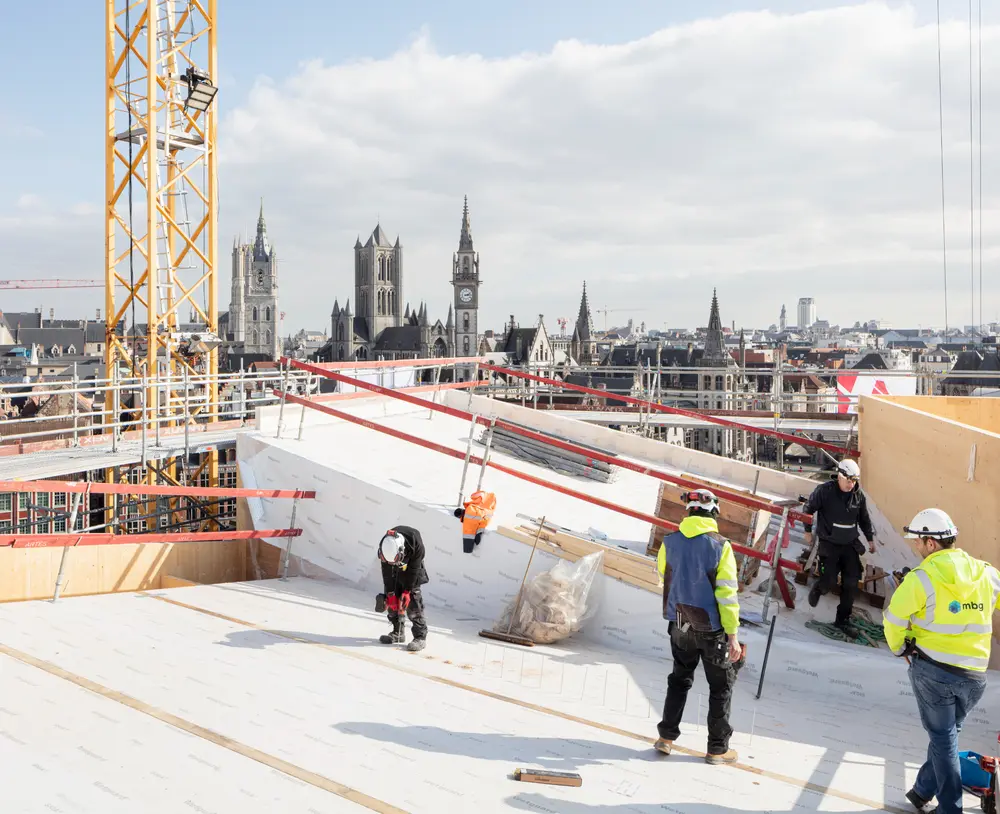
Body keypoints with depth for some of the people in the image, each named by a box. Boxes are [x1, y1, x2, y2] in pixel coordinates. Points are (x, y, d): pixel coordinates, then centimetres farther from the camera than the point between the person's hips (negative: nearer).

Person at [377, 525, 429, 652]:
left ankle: (420, 637, -13)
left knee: (413, 601, -13)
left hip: (413, 567, -3)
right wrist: (390, 594, -21)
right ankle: (398, 633, 14)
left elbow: (413, 570, -27)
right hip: (395, 570, 3)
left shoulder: (416, 543, -38)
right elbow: (387, 573, -21)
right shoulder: (385, 547, -30)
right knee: (392, 600, 0)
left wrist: (407, 591, -24)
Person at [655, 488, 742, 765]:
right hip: (712, 629, -4)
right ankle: (717, 748, 18)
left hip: (679, 625, 4)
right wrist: (733, 634, -12)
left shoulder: (670, 542, -5)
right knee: (721, 685, 12)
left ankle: (666, 737, 23)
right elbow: (727, 594, -17)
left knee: (679, 679, 22)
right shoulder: (720, 546, -17)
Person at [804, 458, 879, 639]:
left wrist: (870, 538, 16)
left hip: (850, 544, 4)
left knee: (851, 583, 1)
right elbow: (808, 509, 0)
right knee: (830, 582, -10)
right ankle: (817, 589, 28)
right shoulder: (824, 491, -14)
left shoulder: (859, 496, -1)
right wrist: (808, 531, 5)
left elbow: (864, 518, 15)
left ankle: (843, 619, 15)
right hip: (829, 544, -4)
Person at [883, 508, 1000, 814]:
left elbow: (894, 620, -10)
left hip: (932, 668, -4)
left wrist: (900, 648, 9)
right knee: (948, 733, 20)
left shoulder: (923, 577, -14)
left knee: (943, 737, 9)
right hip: (975, 674, 4)